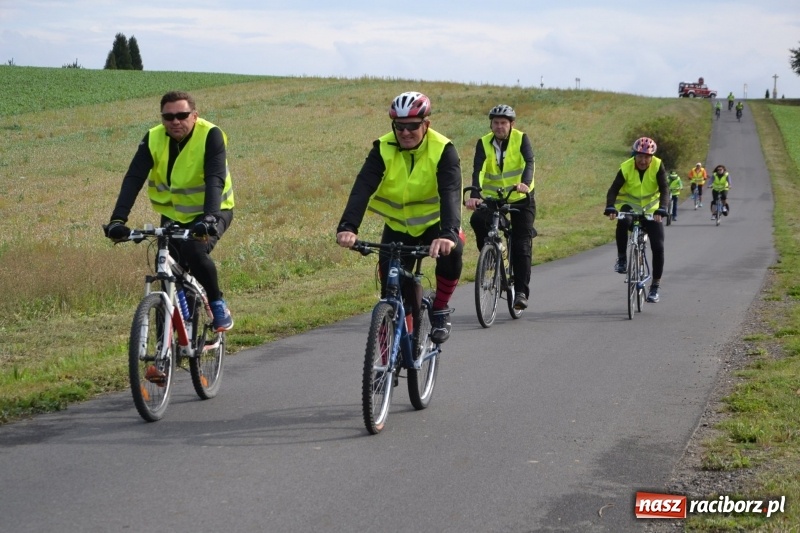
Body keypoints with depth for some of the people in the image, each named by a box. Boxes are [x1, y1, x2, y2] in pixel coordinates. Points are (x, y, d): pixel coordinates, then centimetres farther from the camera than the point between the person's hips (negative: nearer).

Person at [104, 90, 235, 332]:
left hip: (212, 213, -4)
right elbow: (133, 179, -21)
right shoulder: (153, 139, -13)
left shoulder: (211, 136, -22)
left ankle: (218, 304, -5)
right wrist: (118, 219, -34)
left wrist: (209, 217, -48)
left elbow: (215, 180, -32)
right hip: (173, 215, 4)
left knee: (196, 253, -29)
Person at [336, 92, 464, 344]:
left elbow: (450, 193, -35)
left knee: (451, 251, -33)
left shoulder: (443, 150, -21)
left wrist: (449, 233, -53)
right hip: (397, 226, 2)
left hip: (434, 223, -2)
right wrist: (347, 227, -46)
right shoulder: (383, 149, -16)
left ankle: (440, 310, -9)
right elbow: (362, 188, -28)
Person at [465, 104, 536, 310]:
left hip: (521, 198, -1)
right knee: (477, 220, -28)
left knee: (521, 245, -9)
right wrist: (474, 195, -40)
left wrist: (525, 183, -49)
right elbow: (477, 170, -22)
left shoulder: (521, 139, -11)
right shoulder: (484, 143, -9)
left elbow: (529, 162, -27)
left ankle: (521, 291, -4)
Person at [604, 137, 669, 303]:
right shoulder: (626, 168, -17)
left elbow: (664, 189, -24)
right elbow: (614, 189, -24)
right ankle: (621, 258, -17)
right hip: (630, 206, -1)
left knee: (658, 247, -10)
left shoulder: (657, 166, -16)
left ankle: (655, 287, 3)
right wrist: (610, 208, -42)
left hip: (651, 210, 1)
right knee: (622, 222, -38)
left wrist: (661, 210, -40)